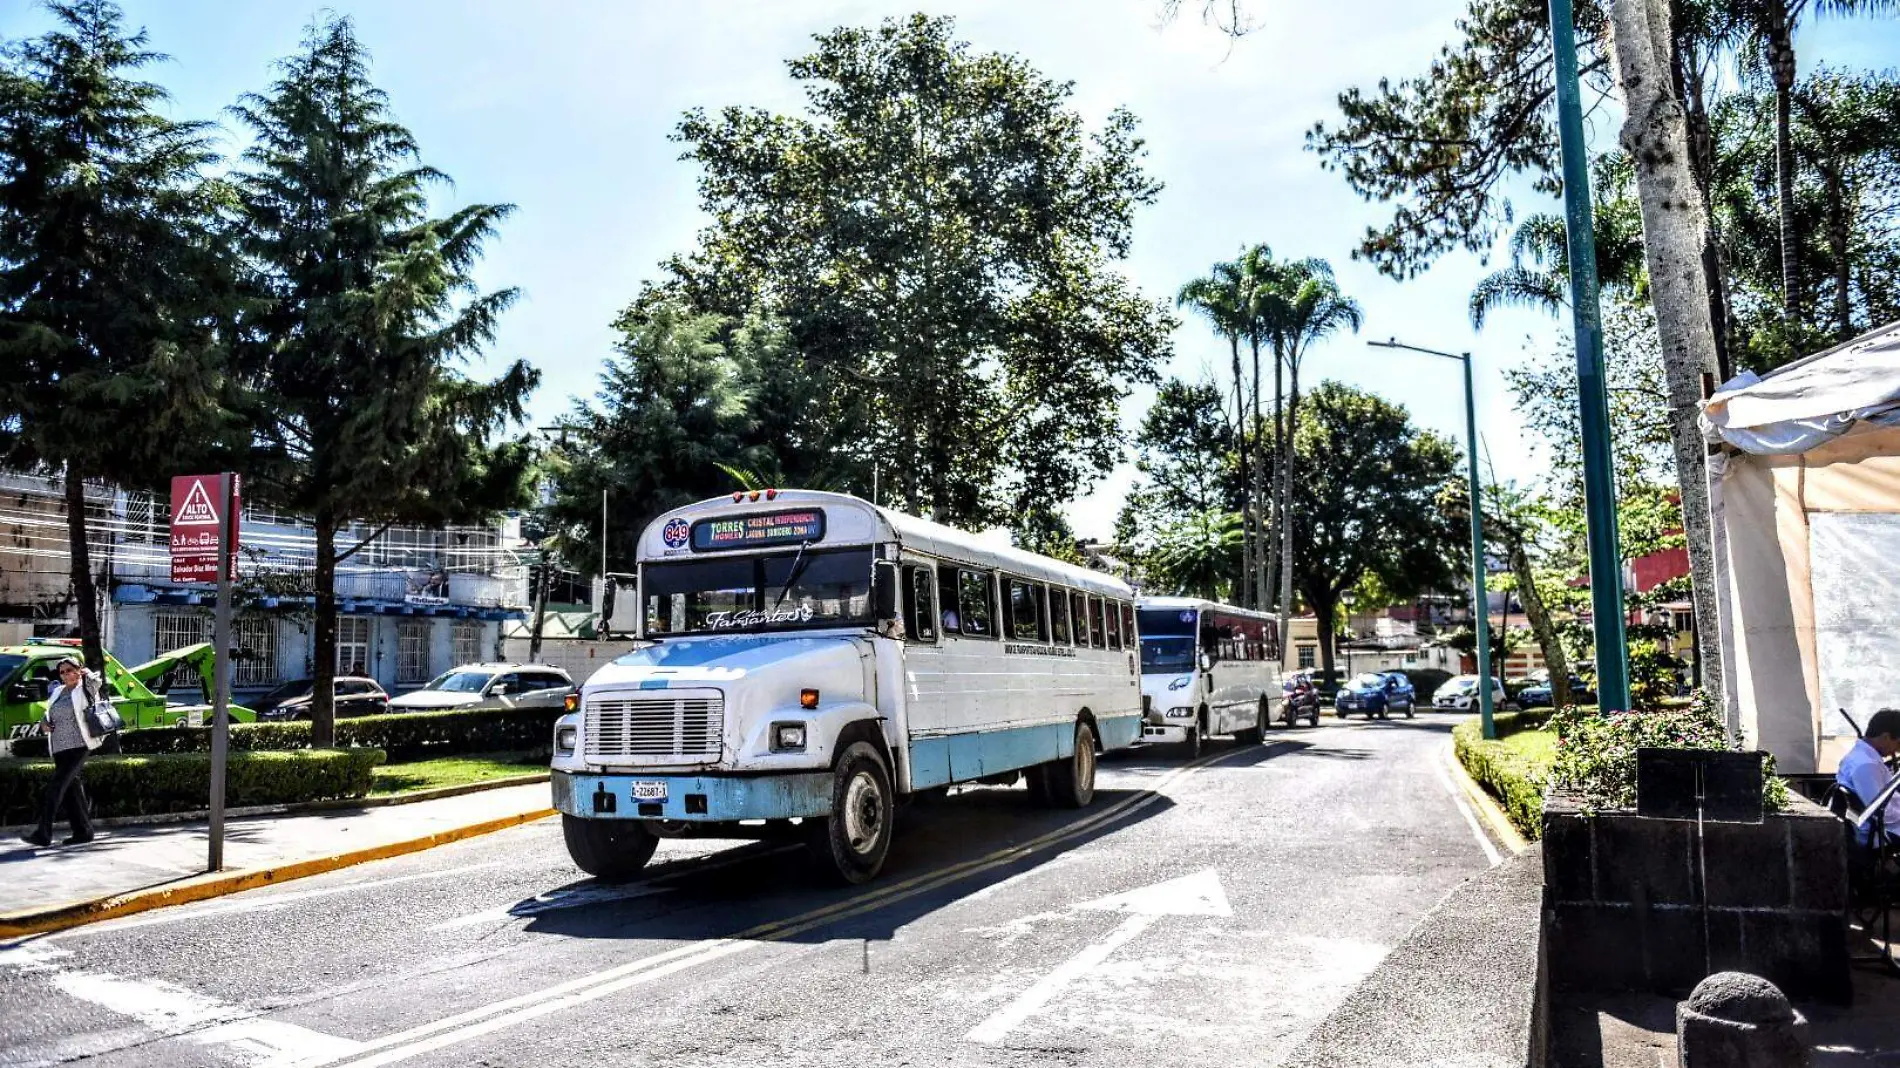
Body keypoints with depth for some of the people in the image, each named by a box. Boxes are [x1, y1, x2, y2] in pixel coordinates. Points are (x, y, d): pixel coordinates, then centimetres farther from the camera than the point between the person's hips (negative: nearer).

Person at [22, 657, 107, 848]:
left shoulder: (86, 689, -1)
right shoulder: (57, 692, 18)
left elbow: (95, 682, -19)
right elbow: (49, 713, 25)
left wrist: (87, 674, -30)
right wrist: (44, 723, 10)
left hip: (79, 745, -8)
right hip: (59, 747, 8)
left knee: (56, 787, -13)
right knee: (70, 788, 9)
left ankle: (43, 833, -14)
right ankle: (83, 831, 15)